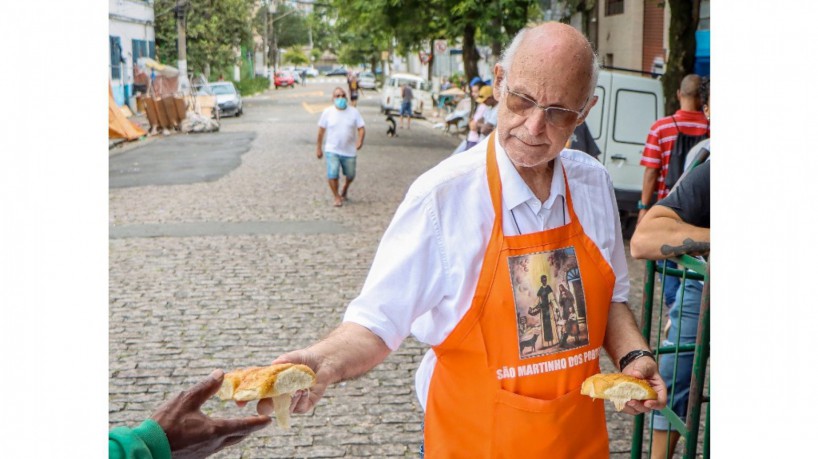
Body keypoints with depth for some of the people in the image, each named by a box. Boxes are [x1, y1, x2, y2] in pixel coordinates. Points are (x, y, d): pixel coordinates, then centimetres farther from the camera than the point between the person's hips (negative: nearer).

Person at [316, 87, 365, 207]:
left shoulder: (354, 112, -2)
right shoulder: (328, 112, -3)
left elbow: (361, 129, -5)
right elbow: (321, 130, 4)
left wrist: (360, 140, -25)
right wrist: (319, 147, 6)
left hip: (349, 151, 2)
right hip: (332, 151, -2)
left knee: (350, 176, 14)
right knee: (332, 175, -15)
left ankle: (345, 189, 47)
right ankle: (337, 197, 7)